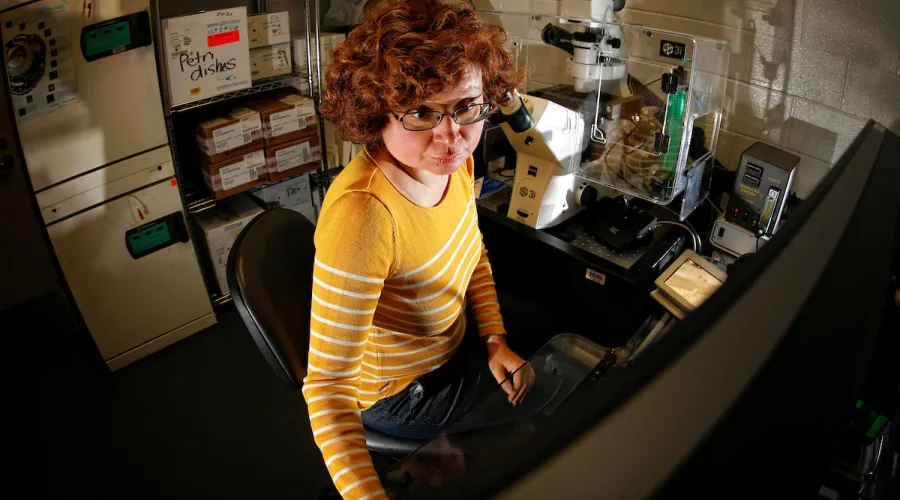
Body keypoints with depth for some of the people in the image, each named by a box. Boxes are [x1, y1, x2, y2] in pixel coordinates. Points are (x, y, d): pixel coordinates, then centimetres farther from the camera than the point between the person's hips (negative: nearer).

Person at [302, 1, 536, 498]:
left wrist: (495, 340, -6)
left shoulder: (452, 161, -14)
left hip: (454, 344, 7)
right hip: (399, 393, -6)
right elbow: (327, 382, -37)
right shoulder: (363, 214, -40)